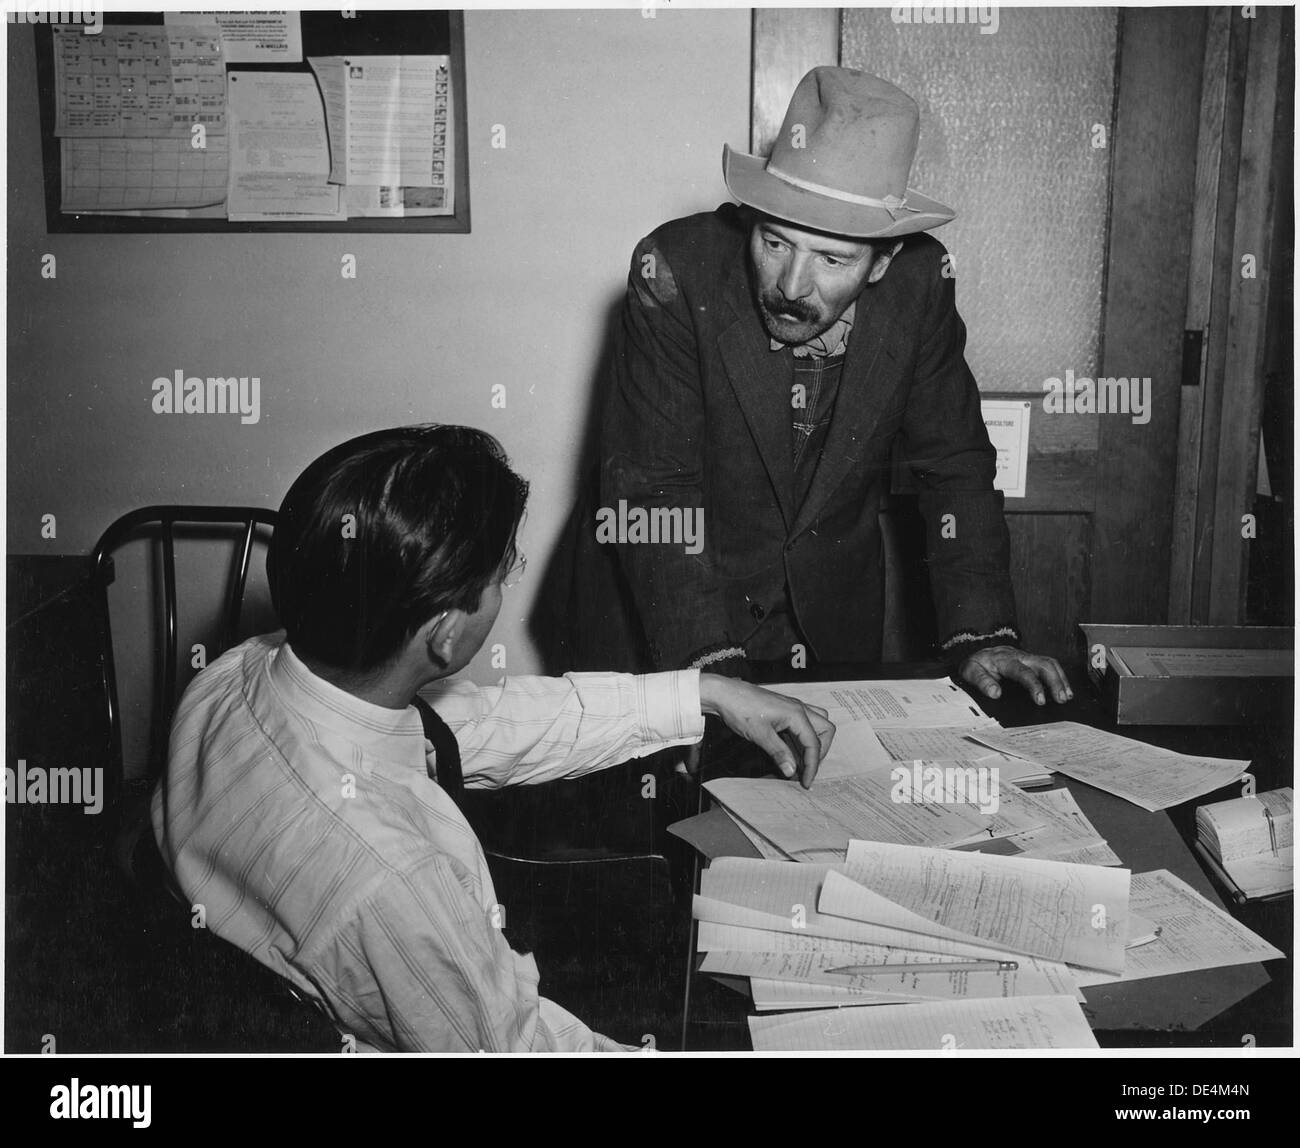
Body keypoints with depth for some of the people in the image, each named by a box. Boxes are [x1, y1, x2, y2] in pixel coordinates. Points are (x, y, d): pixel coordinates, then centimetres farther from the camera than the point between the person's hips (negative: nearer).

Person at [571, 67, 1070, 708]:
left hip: (830, 627, 3)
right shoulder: (675, 271, -22)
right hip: (657, 621, -2)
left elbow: (955, 466, -3)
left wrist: (981, 635, -13)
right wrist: (715, 668, -33)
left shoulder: (918, 284, -12)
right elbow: (650, 491, -24)